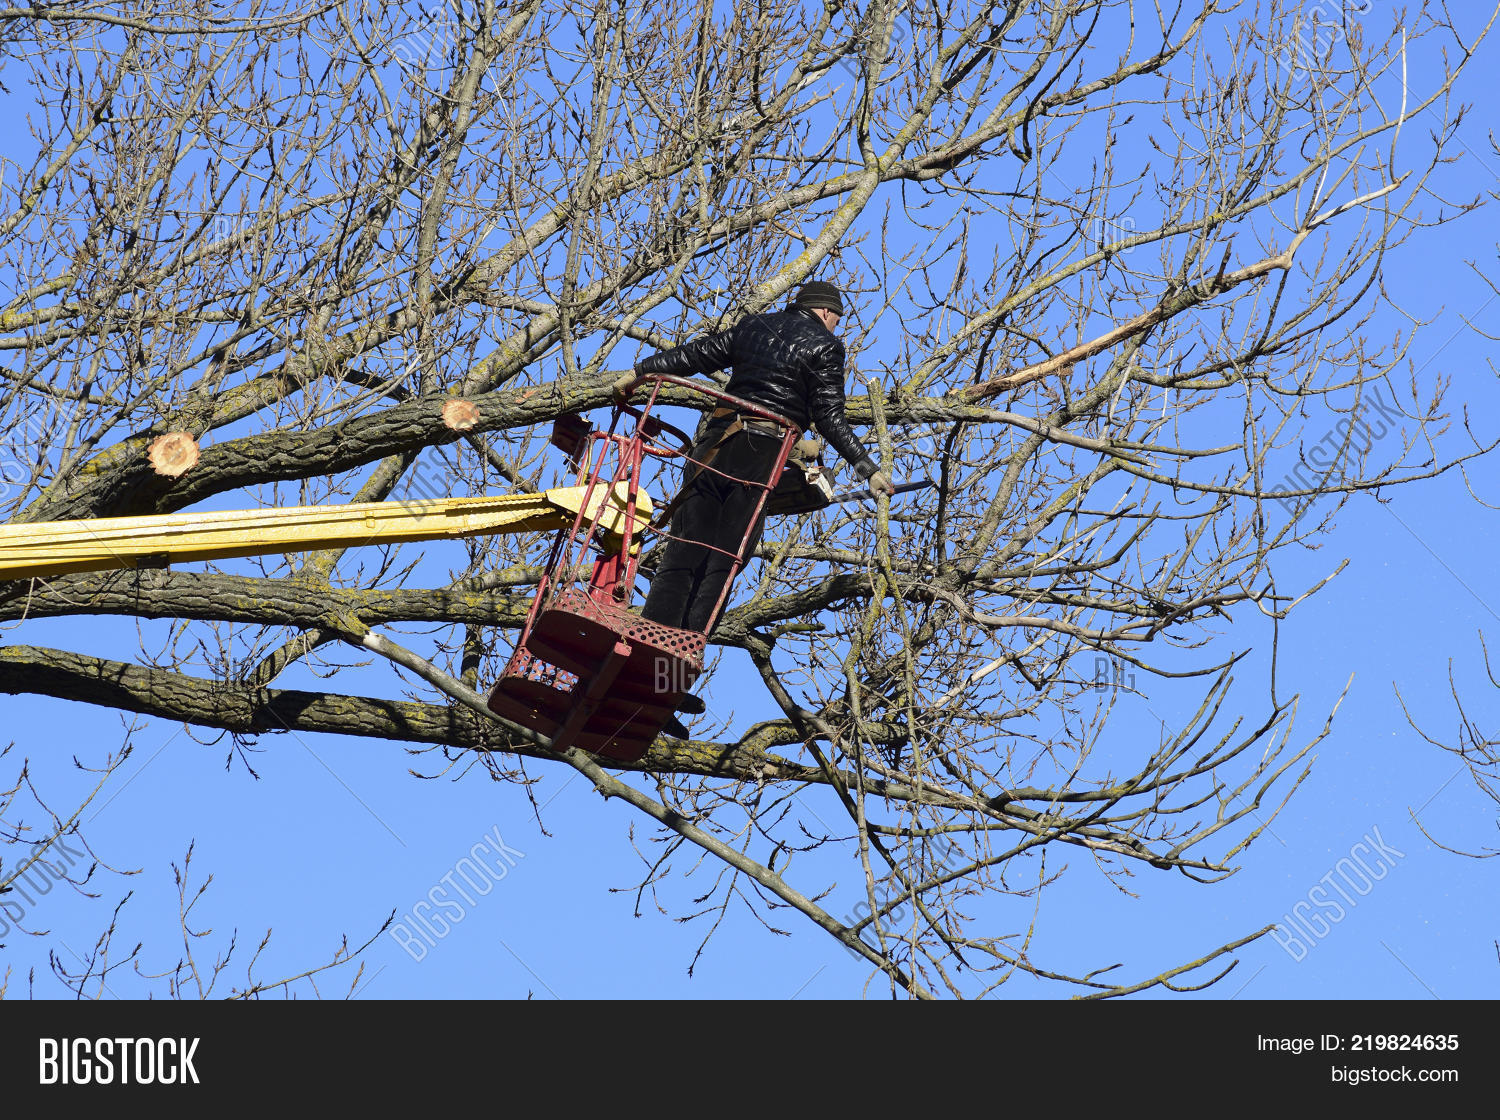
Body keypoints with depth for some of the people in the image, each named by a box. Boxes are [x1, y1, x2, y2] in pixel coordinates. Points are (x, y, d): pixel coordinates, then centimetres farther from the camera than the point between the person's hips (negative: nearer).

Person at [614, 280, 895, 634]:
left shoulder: (752, 327, 20)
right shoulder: (825, 346, 6)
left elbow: (694, 355, 24)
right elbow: (829, 418, -2)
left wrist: (641, 371, 34)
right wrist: (868, 469, 0)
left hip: (716, 443, 4)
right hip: (762, 452, -4)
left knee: (683, 548, 1)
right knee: (724, 557, -5)